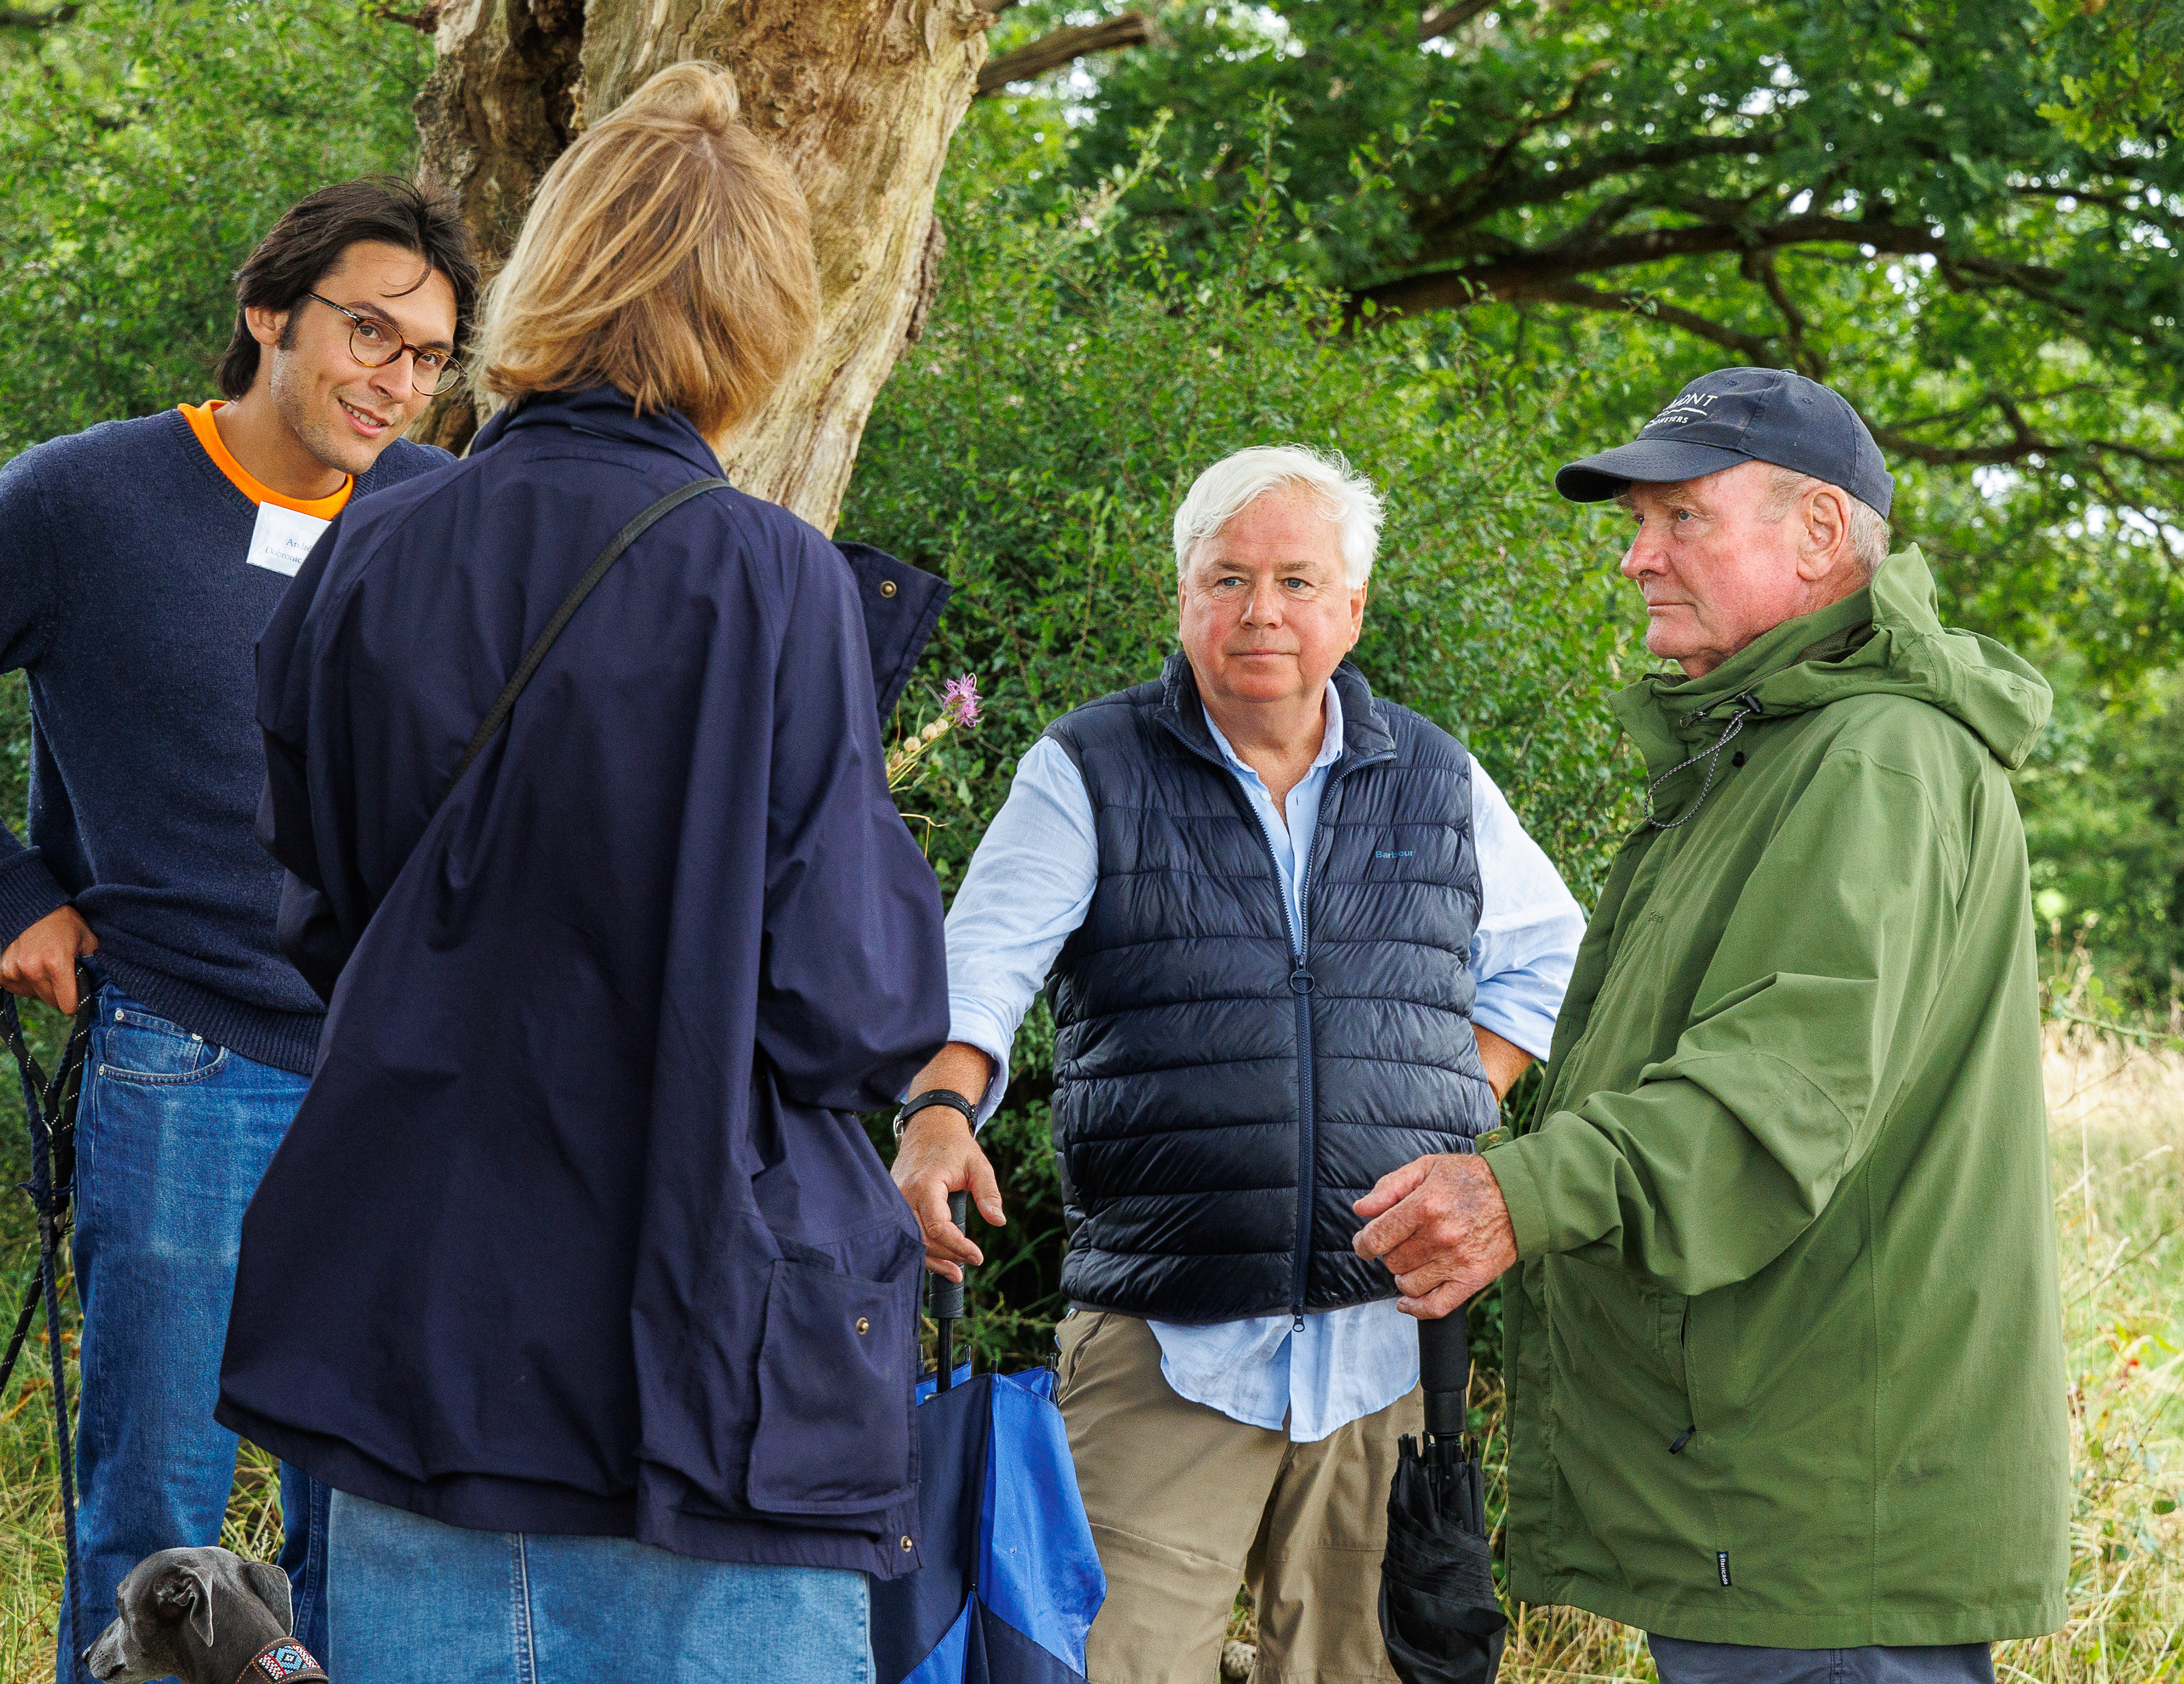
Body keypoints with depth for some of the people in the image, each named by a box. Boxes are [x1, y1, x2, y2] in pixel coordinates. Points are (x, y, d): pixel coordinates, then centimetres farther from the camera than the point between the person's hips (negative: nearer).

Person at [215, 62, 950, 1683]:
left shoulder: (362, 564, 2)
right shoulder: (765, 583, -13)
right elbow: (855, 1012, -13)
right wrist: (876, 819, 6)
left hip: (401, 1346, 4)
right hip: (701, 1355, -4)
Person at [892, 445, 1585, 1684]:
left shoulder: (1440, 784, 14)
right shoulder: (1089, 774, 5)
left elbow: (1544, 960, 26)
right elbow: (985, 958, -8)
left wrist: (1455, 1111, 11)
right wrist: (941, 1114, -28)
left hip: (1388, 1340, 3)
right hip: (1164, 1347, -2)